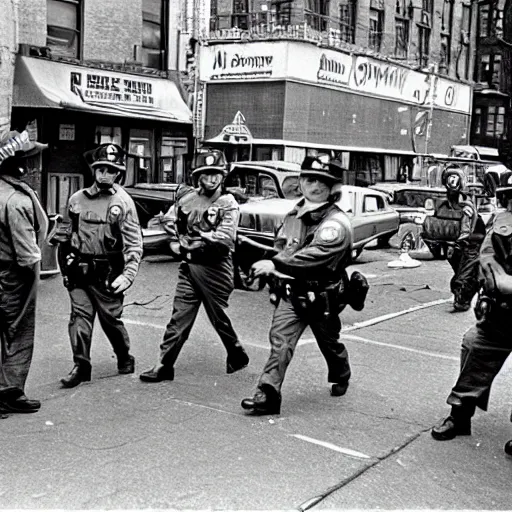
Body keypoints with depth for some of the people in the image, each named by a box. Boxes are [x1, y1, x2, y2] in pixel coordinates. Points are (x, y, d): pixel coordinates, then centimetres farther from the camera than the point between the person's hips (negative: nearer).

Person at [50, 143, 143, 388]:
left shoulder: (123, 202, -5)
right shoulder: (77, 199, 7)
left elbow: (134, 243, -9)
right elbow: (69, 229, 22)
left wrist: (127, 275, -18)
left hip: (106, 274, -3)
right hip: (78, 271, 3)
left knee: (110, 318, 6)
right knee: (80, 316, -3)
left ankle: (125, 359, 28)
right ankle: (81, 366, 4)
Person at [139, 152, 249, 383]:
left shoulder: (229, 204, -6)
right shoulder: (187, 198, 7)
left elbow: (225, 239, -17)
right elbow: (172, 224, 19)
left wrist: (196, 236, -16)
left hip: (215, 268, -4)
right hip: (189, 265, 4)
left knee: (218, 318, 9)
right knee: (179, 317, 1)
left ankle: (237, 356, 32)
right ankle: (164, 366, 3)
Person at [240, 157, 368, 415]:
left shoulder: (336, 223, -19)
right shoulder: (294, 213, 7)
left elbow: (314, 255, -33)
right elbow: (281, 244, 21)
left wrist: (276, 265, -39)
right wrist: (269, 264, 5)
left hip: (322, 297, -4)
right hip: (290, 292, 5)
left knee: (330, 343, 19)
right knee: (279, 339, -13)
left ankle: (341, 377, 48)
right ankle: (267, 394, -15)